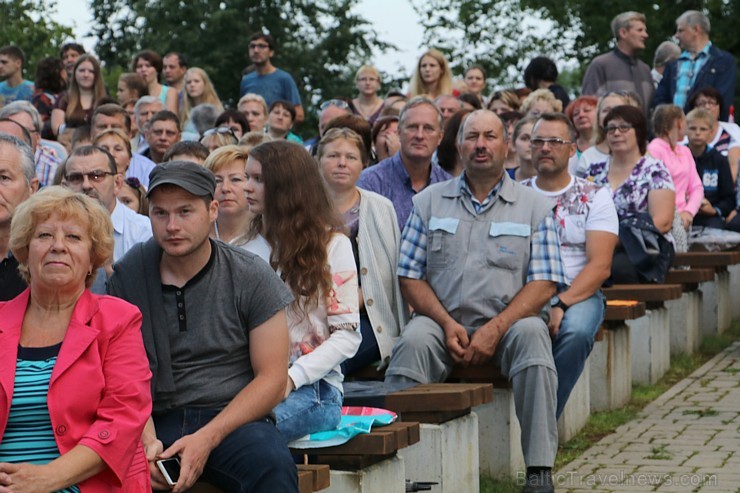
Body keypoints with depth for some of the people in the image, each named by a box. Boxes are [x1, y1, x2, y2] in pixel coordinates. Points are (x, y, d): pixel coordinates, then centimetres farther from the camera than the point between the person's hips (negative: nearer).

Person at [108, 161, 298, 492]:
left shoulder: (251, 277, 1)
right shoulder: (128, 275, 5)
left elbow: (272, 378, -2)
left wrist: (206, 439, -13)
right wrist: (146, 439, -17)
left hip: (234, 418, -1)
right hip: (155, 421, 1)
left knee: (272, 464, -35)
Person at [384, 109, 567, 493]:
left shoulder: (534, 206, 9)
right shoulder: (430, 202, 13)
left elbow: (544, 283, 0)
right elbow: (410, 276, 7)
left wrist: (496, 328, -15)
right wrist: (447, 323, -10)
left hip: (508, 320, -1)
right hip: (443, 319, 1)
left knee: (531, 334, -34)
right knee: (413, 341, -32)